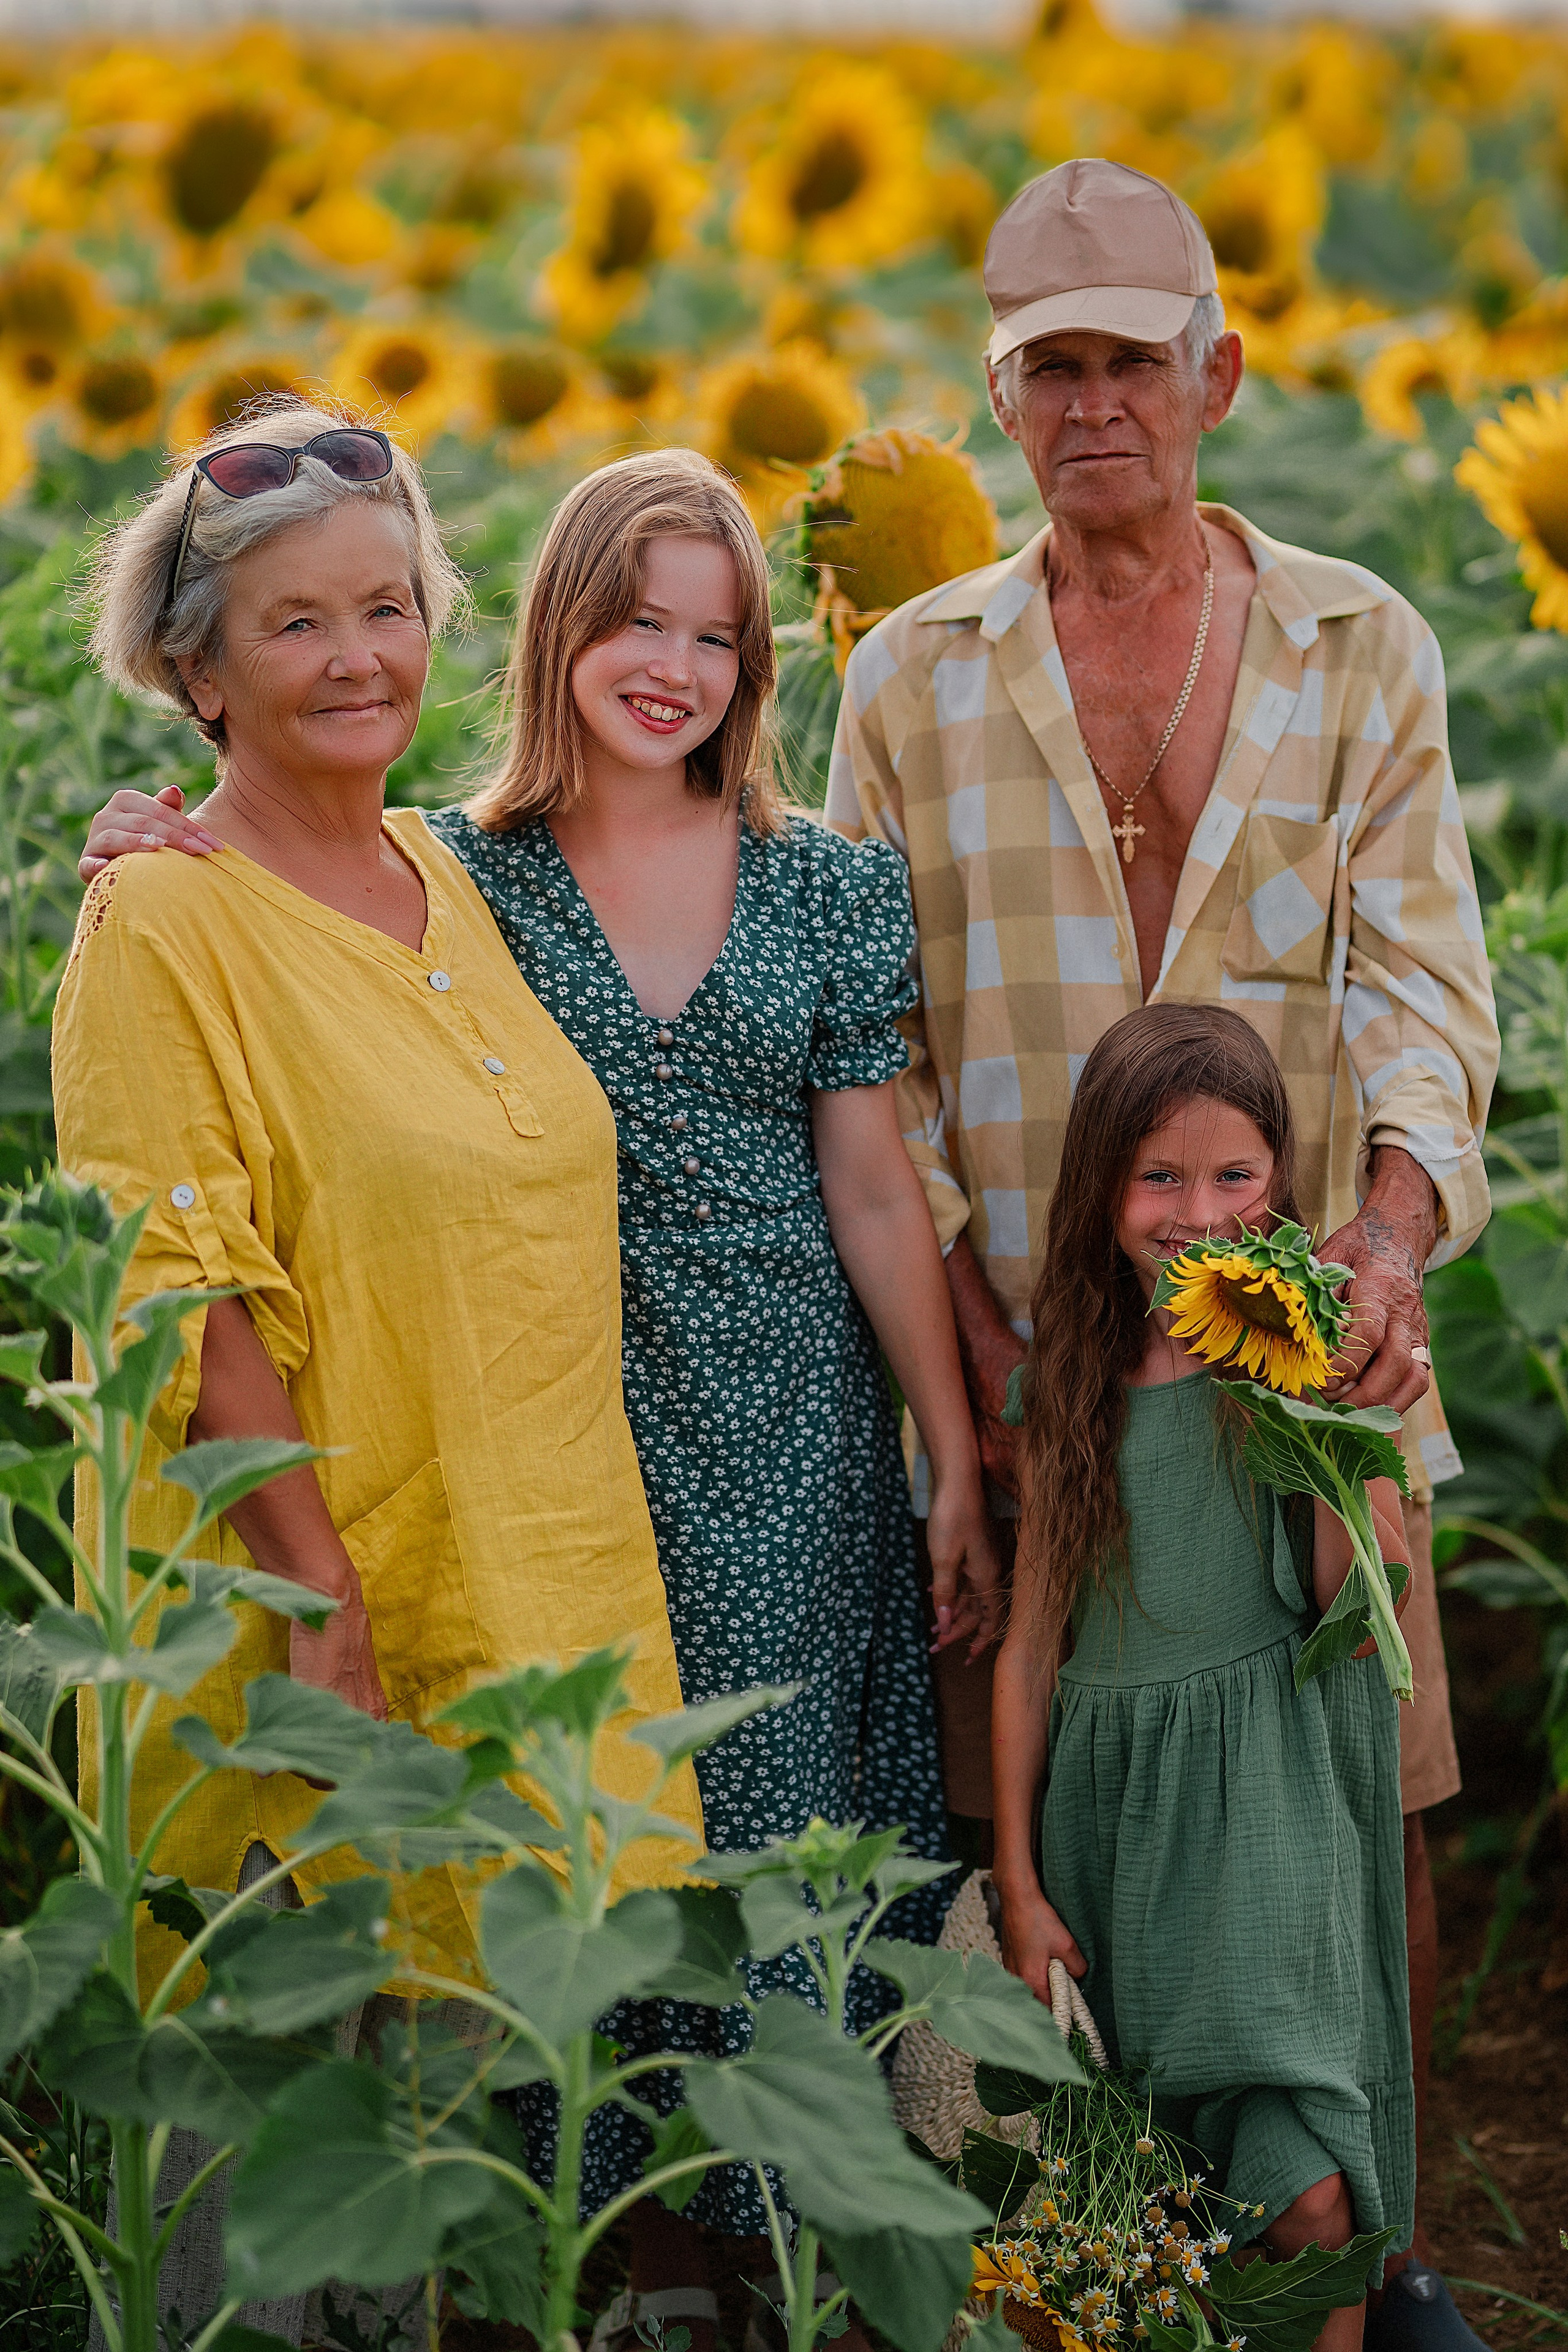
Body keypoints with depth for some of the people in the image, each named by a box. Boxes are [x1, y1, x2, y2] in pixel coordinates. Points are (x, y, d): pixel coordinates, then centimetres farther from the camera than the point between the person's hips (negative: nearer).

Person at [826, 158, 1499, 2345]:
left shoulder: (1363, 647, 7)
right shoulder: (910, 678, 7)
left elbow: (1422, 976, -2)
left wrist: (1395, 1218, -21)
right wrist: (972, 1348, -6)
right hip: (1027, 1350, 0)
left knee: (1371, 1824, 3)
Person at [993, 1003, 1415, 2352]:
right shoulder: (1074, 1382, 6)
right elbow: (1032, 1644, 10)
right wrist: (1019, 1884, 8)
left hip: (1268, 1784, -3)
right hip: (1108, 1780, 3)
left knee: (1303, 2189, -15)